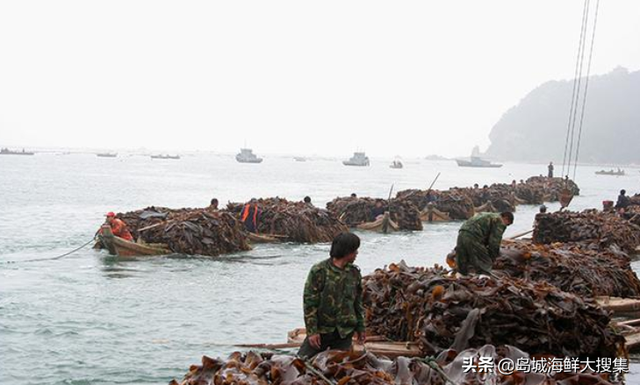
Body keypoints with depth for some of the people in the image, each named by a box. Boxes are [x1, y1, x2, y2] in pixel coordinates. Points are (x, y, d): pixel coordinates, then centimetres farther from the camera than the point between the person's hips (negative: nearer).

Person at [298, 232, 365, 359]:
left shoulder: (354, 272, 5)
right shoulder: (319, 271, -11)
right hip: (321, 329, -4)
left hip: (345, 332, 4)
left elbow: (358, 302, 15)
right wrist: (312, 331, -13)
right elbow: (309, 302, -11)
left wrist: (360, 327, 15)